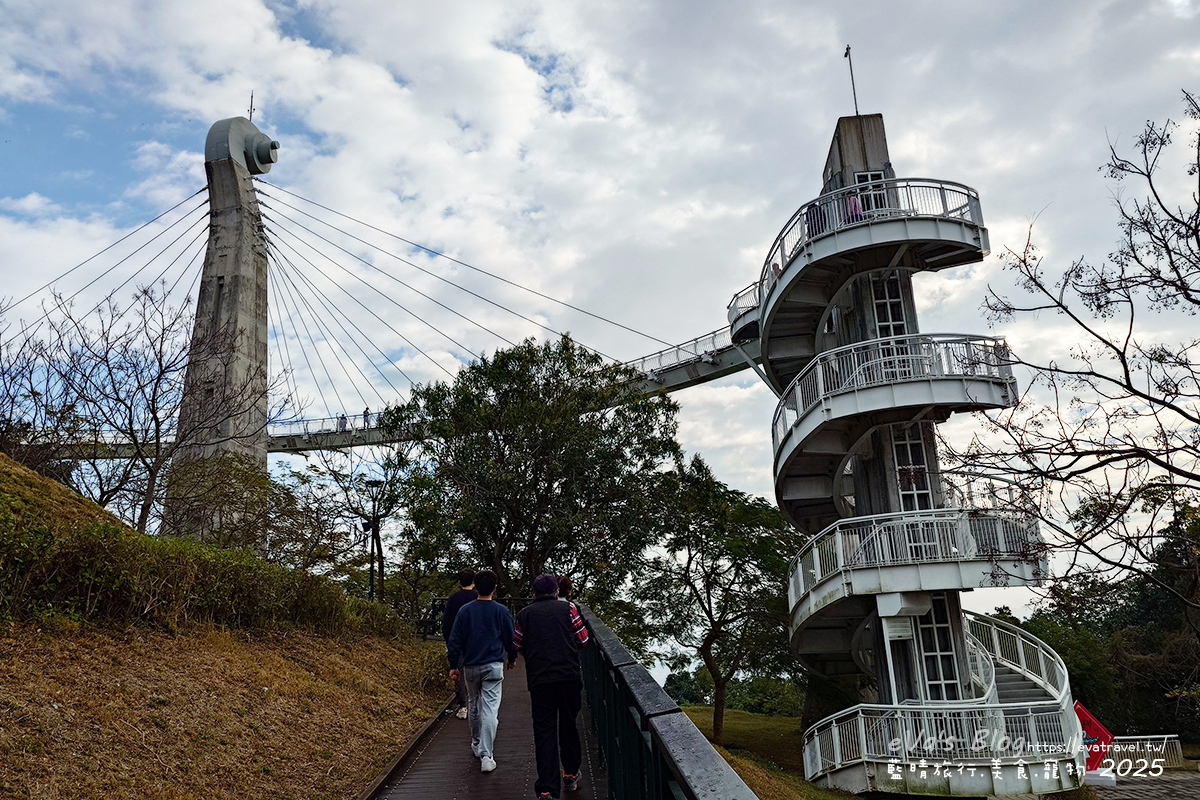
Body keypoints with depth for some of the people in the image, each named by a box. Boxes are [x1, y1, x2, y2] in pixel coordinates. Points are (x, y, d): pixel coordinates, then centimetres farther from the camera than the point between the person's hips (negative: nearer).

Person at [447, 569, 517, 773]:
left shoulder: (465, 611, -1)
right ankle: (486, 755, -13)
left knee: (473, 705, 21)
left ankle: (476, 743, 38)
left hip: (470, 666, 3)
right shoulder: (501, 611, -5)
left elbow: (455, 640, 1)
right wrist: (512, 659, 21)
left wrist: (453, 665, 9)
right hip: (494, 665, -3)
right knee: (490, 709, -6)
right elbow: (511, 639, 3)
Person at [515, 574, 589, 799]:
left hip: (539, 680, 0)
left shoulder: (524, 614, 7)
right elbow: (583, 640, 6)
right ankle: (570, 774, 30)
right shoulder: (568, 608, 4)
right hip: (569, 677, 0)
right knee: (568, 724, 17)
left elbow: (519, 648, 13)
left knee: (544, 731, 2)